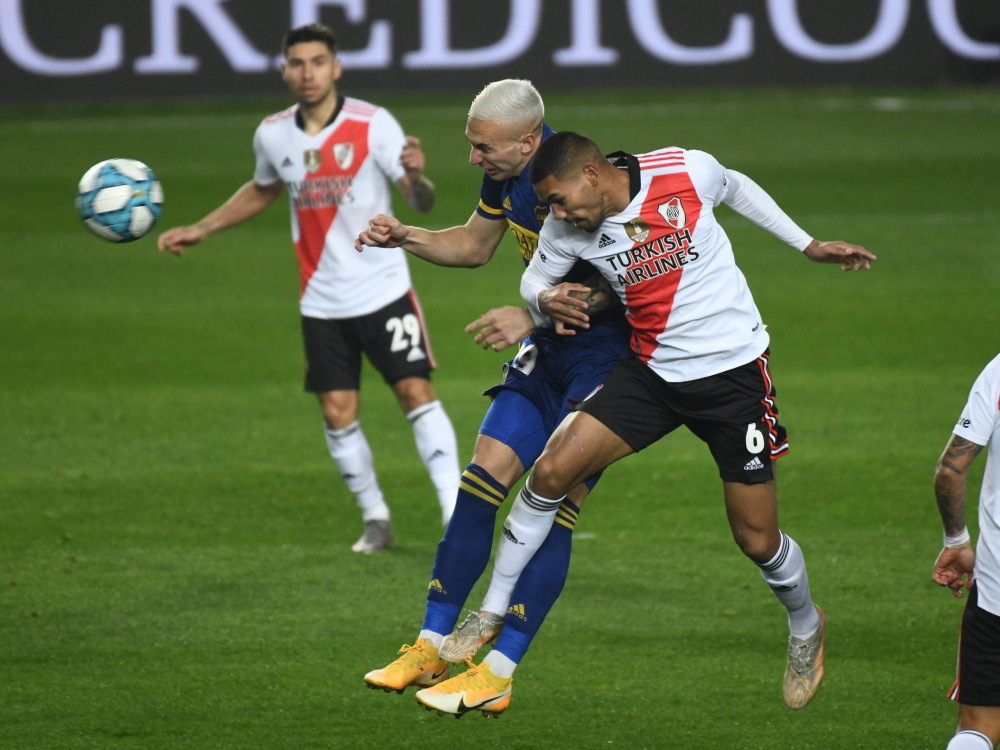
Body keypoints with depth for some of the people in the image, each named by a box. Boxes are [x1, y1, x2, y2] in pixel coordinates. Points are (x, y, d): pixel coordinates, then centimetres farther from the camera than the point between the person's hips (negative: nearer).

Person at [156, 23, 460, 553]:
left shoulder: (373, 125, -11)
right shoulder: (273, 136, 1)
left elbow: (423, 203, -13)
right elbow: (262, 191, 23)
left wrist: (417, 178, -36)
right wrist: (200, 230, 21)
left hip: (384, 291, -4)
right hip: (323, 303, 4)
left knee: (416, 392, -10)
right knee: (338, 412, 2)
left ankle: (455, 514, -7)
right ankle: (375, 519, 19)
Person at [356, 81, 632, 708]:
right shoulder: (508, 174, 1)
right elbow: (475, 245, 20)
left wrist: (534, 314, -30)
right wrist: (406, 238, 5)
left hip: (608, 350, -8)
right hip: (547, 350, 8)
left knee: (551, 507, -12)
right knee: (484, 477, 0)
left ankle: (497, 672, -10)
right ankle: (432, 646, 6)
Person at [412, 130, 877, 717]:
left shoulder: (687, 172, -16)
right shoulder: (566, 229, -8)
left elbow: (736, 188, 6)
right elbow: (534, 278, 10)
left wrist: (809, 245, 13)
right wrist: (545, 301, -14)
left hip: (734, 372, -3)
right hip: (652, 371, 3)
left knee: (758, 539, 0)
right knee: (551, 471, -13)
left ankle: (806, 627, 34)